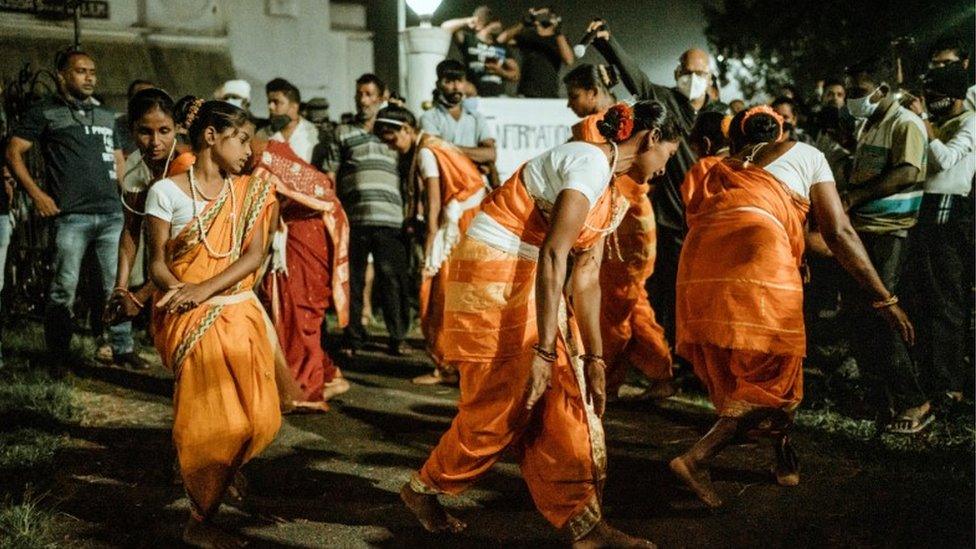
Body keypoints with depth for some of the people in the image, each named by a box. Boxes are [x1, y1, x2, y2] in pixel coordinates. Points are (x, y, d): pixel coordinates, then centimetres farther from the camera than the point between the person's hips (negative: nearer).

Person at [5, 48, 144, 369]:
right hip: (71, 216, -4)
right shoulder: (46, 113, 6)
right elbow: (13, 152, 2)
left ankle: (121, 347, 11)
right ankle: (57, 354, 11)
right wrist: (36, 194, -7)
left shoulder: (106, 116, 21)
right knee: (64, 288, -1)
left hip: (112, 213, 4)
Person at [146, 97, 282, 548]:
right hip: (191, 320, -5)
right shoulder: (166, 192, -3)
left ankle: (208, 488, 35)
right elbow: (157, 262, -4)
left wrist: (204, 289, -17)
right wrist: (179, 291, -26)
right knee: (215, 423, -7)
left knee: (258, 420, 4)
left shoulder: (248, 191, 9)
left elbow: (254, 255, -2)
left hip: (240, 311, 5)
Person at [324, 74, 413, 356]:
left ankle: (397, 338, 8)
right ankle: (353, 338, 13)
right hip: (353, 219, 0)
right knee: (352, 281, 3)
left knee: (393, 280, -1)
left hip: (389, 219, 0)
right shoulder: (343, 133, 14)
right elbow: (330, 176, 11)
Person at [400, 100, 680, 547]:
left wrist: (594, 359, 10)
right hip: (494, 275, -10)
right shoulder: (590, 162, -17)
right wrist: (544, 351, -24)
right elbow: (552, 256, -23)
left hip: (529, 281, 10)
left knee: (564, 402, 4)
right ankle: (422, 489, 21)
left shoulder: (611, 195, 14)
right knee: (504, 406, -1)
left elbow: (585, 278, 12)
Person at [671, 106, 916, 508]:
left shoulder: (723, 169, 33)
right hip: (757, 261, -5)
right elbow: (839, 233, 15)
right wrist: (883, 298, 17)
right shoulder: (805, 154, 23)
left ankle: (785, 459, 32)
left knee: (734, 370, 19)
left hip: (698, 265, 5)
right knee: (772, 373, 5)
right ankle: (697, 457, -9)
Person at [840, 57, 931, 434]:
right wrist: (844, 198, 8)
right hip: (860, 231, 9)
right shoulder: (869, 125, 19)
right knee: (856, 311, 11)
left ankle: (912, 402, -1)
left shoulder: (905, 124, -9)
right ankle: (880, 395, 21)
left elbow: (907, 173, -22)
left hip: (888, 233, -9)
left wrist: (852, 197, -22)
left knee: (877, 317, -10)